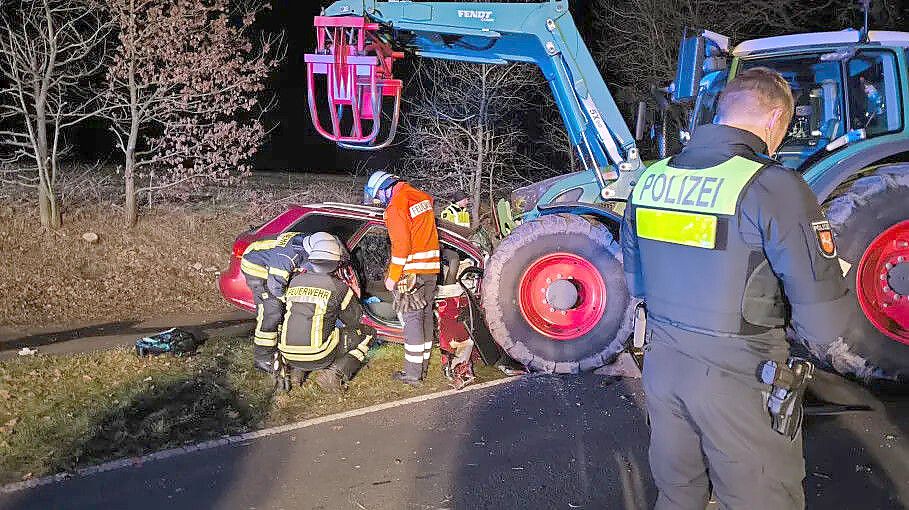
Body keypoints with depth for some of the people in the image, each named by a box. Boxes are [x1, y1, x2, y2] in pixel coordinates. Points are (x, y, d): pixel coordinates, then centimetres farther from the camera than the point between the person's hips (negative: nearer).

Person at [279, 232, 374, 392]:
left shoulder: (295, 281, 4)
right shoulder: (338, 287, -8)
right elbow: (355, 321, 5)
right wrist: (355, 297, 21)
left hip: (289, 355, 5)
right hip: (319, 358, -5)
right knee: (365, 334, 12)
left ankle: (294, 368, 15)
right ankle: (337, 372, -5)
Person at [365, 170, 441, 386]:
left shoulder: (396, 208, -13)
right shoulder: (422, 197, 11)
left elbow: (401, 246, -19)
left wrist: (392, 277, -13)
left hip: (411, 272, -8)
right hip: (431, 269, 8)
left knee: (411, 320, -4)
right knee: (425, 317, 13)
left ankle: (412, 374, 0)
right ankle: (422, 367, 23)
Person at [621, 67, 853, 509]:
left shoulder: (651, 179, 1)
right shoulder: (773, 187, -17)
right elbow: (822, 314, -17)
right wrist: (812, 346, 4)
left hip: (661, 364, 6)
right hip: (738, 379, -5)